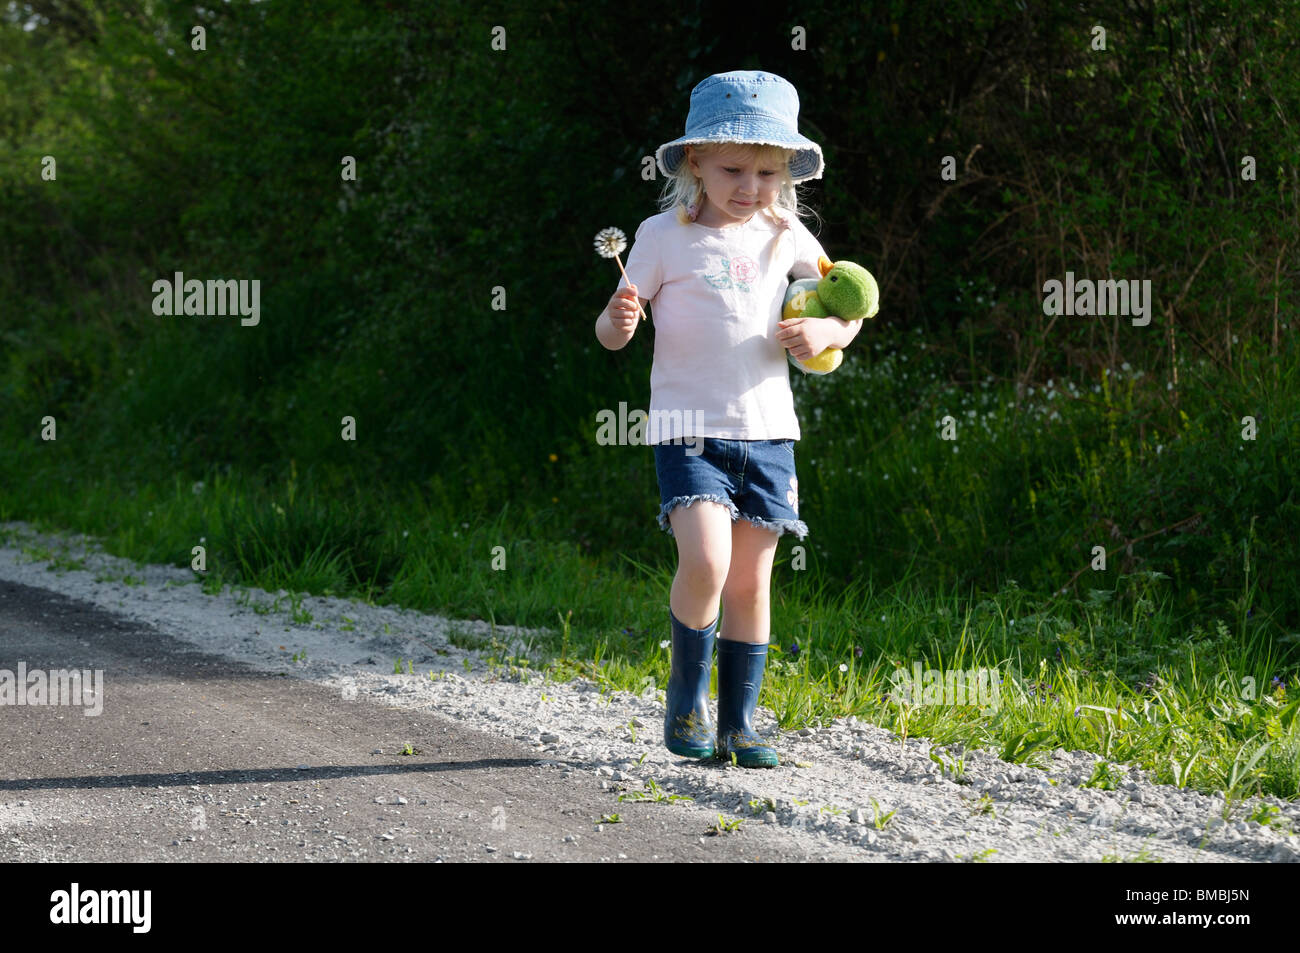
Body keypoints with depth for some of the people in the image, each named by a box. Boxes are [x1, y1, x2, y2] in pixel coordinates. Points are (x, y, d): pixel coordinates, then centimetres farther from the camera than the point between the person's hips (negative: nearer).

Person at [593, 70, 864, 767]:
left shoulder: (784, 237, 6)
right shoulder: (665, 236, -4)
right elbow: (610, 330, -2)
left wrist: (825, 332, -6)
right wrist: (620, 321, -26)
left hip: (766, 428, 4)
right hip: (688, 427, -4)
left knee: (751, 580, 5)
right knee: (704, 561, -20)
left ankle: (739, 721, 15)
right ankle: (686, 701, -1)